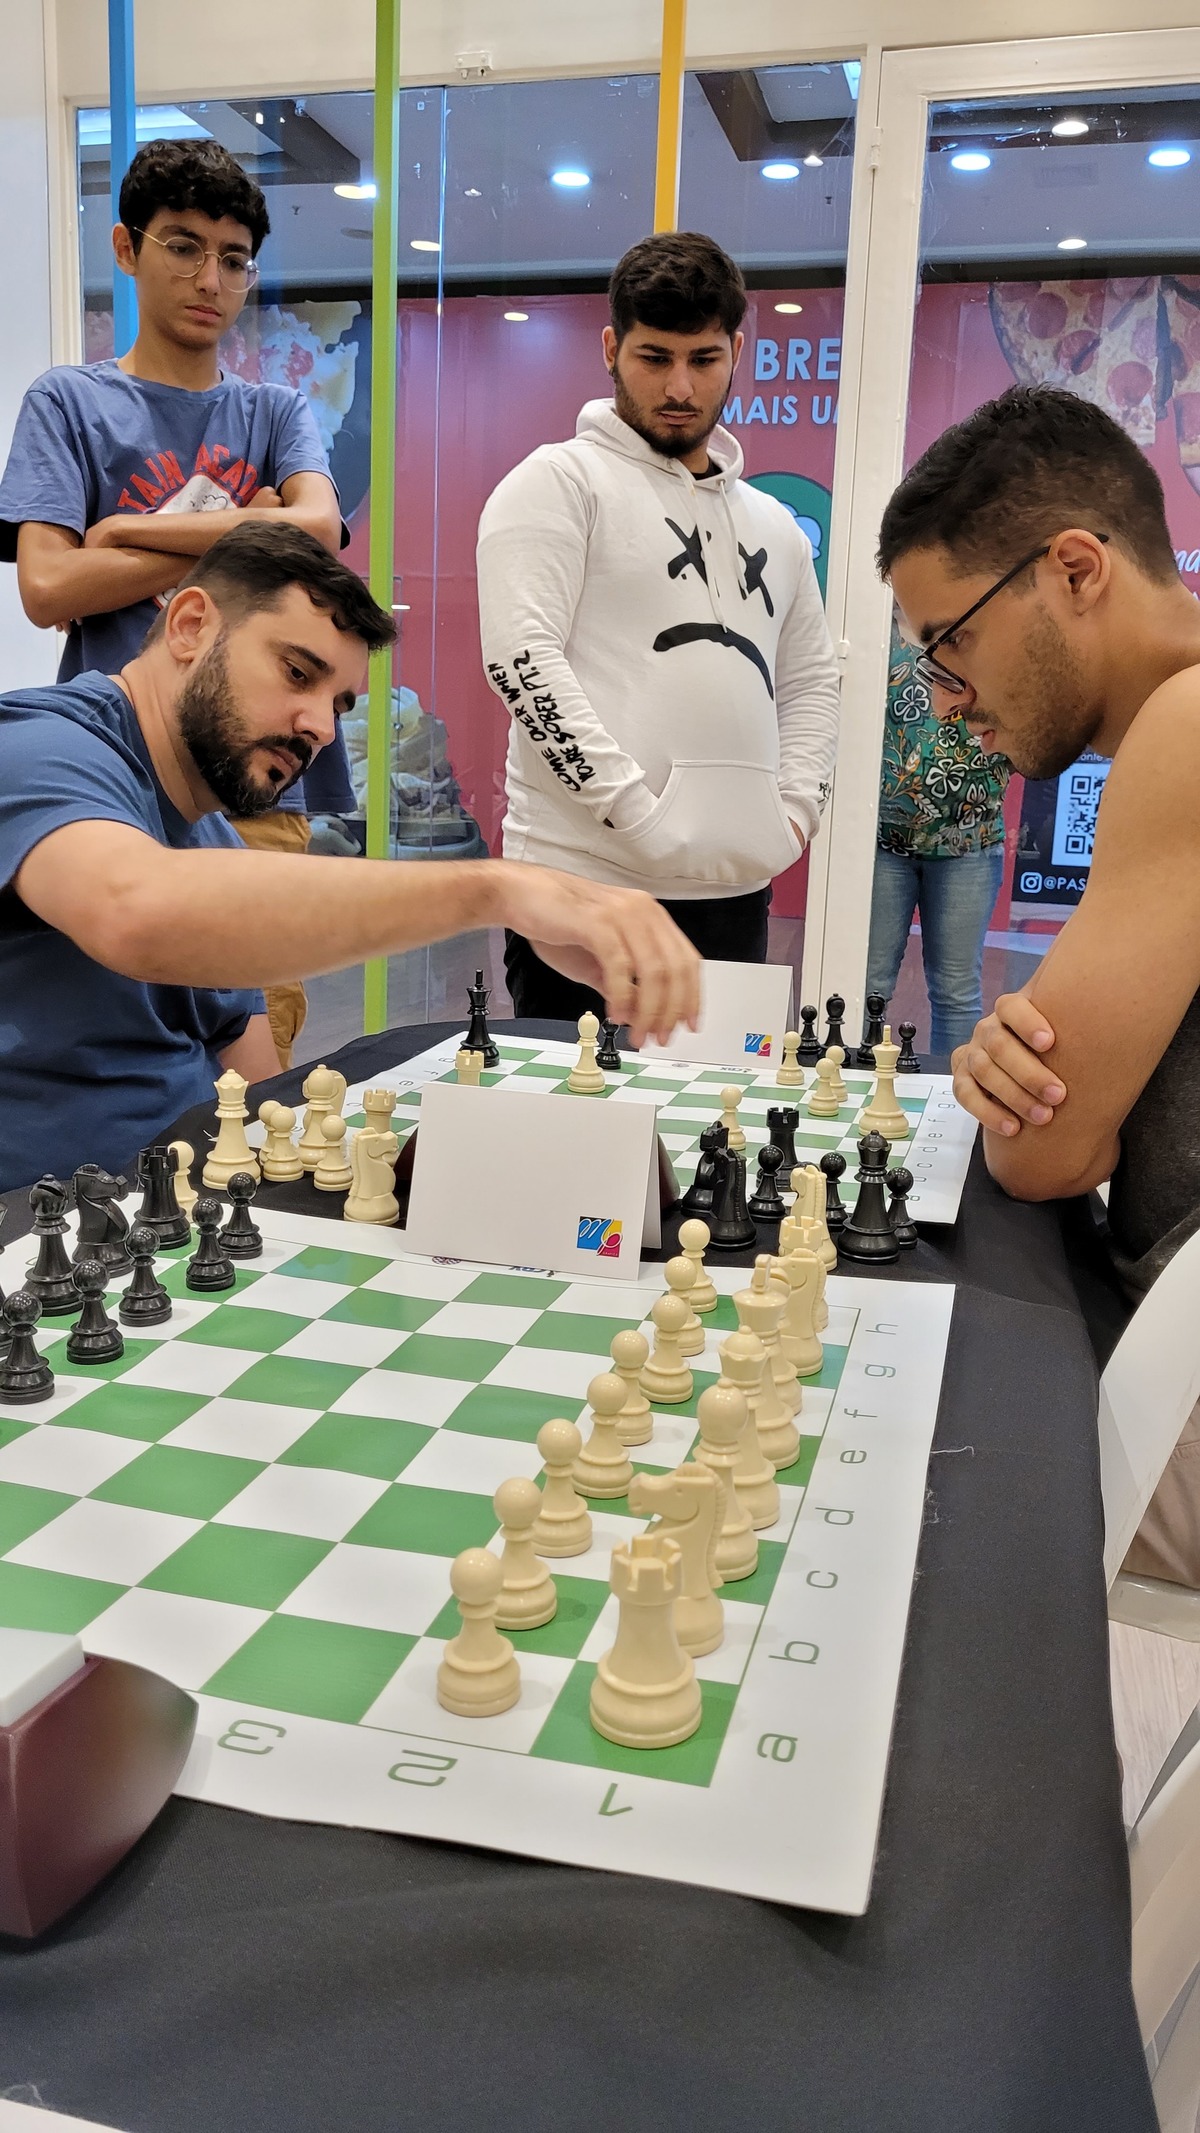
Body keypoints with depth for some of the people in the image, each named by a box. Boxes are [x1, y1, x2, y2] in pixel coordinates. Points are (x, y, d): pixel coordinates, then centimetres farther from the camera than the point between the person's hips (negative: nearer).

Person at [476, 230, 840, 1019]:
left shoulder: (773, 525, 21)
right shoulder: (560, 480, 2)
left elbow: (812, 680, 26)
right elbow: (520, 657, -11)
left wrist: (794, 812, 7)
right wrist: (638, 813, -16)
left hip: (734, 890, 6)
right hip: (588, 875, -6)